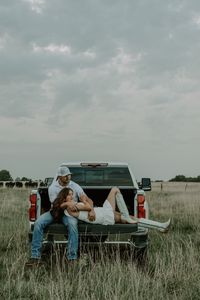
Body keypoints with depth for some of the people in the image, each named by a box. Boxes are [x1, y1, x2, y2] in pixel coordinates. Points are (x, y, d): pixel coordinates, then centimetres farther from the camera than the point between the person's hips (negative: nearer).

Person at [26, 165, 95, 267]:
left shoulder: (75, 186, -4)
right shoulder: (52, 188, -3)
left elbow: (87, 199, -9)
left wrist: (91, 210, -29)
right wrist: (67, 204, -30)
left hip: (68, 213, -1)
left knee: (72, 224, -37)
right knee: (38, 223, -24)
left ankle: (72, 257, -30)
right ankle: (35, 256, -19)